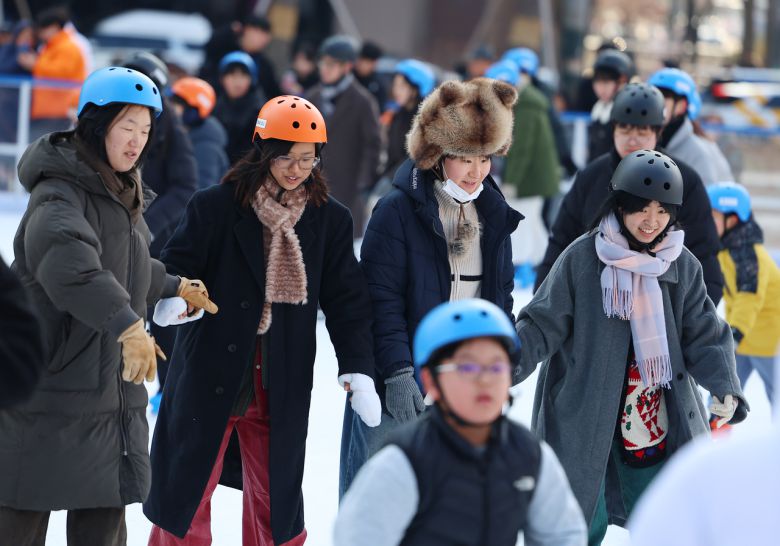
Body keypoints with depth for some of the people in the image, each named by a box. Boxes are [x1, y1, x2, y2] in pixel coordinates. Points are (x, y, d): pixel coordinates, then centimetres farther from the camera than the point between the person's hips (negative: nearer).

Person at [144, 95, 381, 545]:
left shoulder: (330, 219, 2)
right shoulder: (217, 206, -7)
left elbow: (346, 298, 3)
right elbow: (177, 267, -6)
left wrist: (358, 369, -7)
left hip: (282, 385, 2)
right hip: (210, 372, -2)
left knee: (276, 499, 10)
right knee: (186, 492, 5)